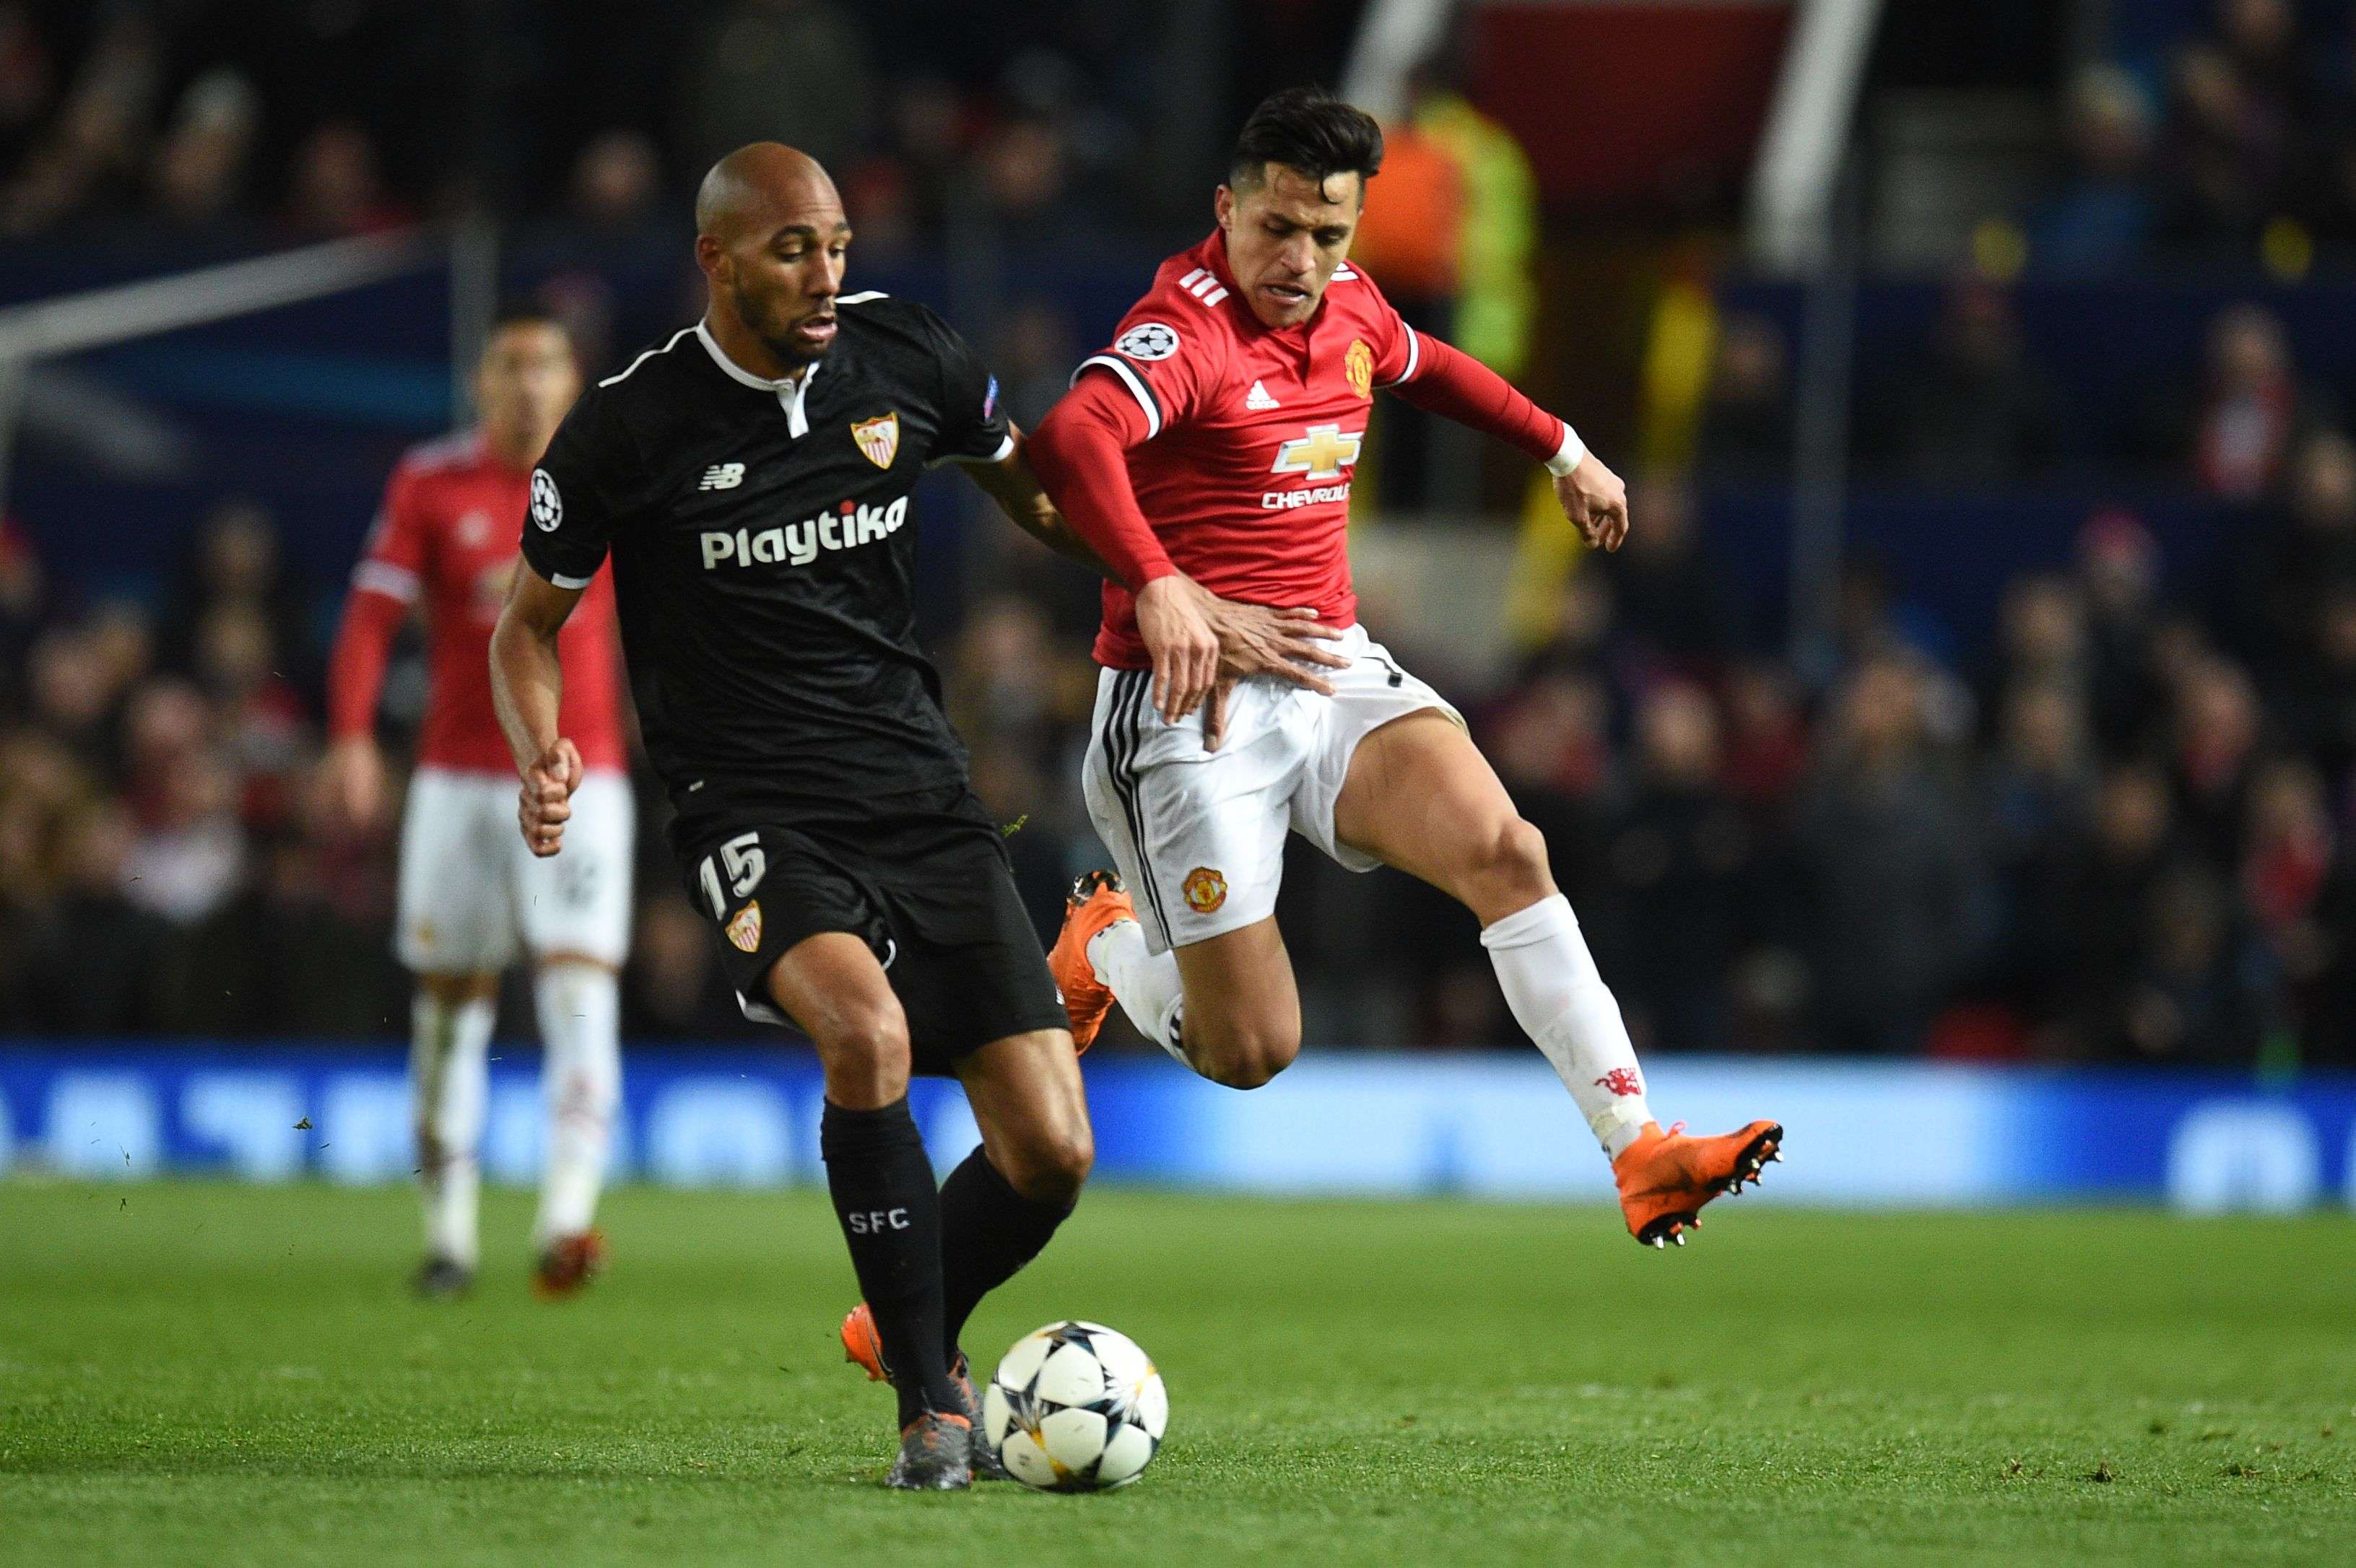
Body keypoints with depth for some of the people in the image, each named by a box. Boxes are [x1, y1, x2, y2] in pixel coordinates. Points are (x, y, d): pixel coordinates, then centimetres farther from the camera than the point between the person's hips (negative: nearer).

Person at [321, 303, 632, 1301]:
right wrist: (351, 737, -16)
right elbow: (372, 615, -3)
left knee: (579, 988, -16)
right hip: (457, 777, 1)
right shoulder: (430, 485, 2)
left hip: (579, 777, -1)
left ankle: (565, 1222, -26)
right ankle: (448, 1233, 18)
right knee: (451, 998, 6)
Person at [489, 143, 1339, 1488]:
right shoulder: (630, 428, -8)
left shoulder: (905, 359, 1)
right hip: (758, 811, -4)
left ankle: (915, 1330, 27)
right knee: (867, 1026, -35)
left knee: (1052, 1150, -7)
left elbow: (1035, 492, 21)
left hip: (921, 792, 4)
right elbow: (531, 623, 6)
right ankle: (934, 1410, -21)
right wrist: (543, 761, -13)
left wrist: (1191, 604, 16)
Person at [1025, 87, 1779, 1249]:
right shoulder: (1188, 325, -18)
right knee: (1249, 1052, -4)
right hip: (1193, 695, -6)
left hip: (1332, 670, 6)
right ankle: (1105, 945, 29)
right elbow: (1071, 441, -38)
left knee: (1504, 849, -20)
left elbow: (1425, 366, 33)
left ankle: (1639, 1152, -20)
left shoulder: (1348, 308, 7)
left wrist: (1563, 452, 38)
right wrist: (1155, 586, -51)